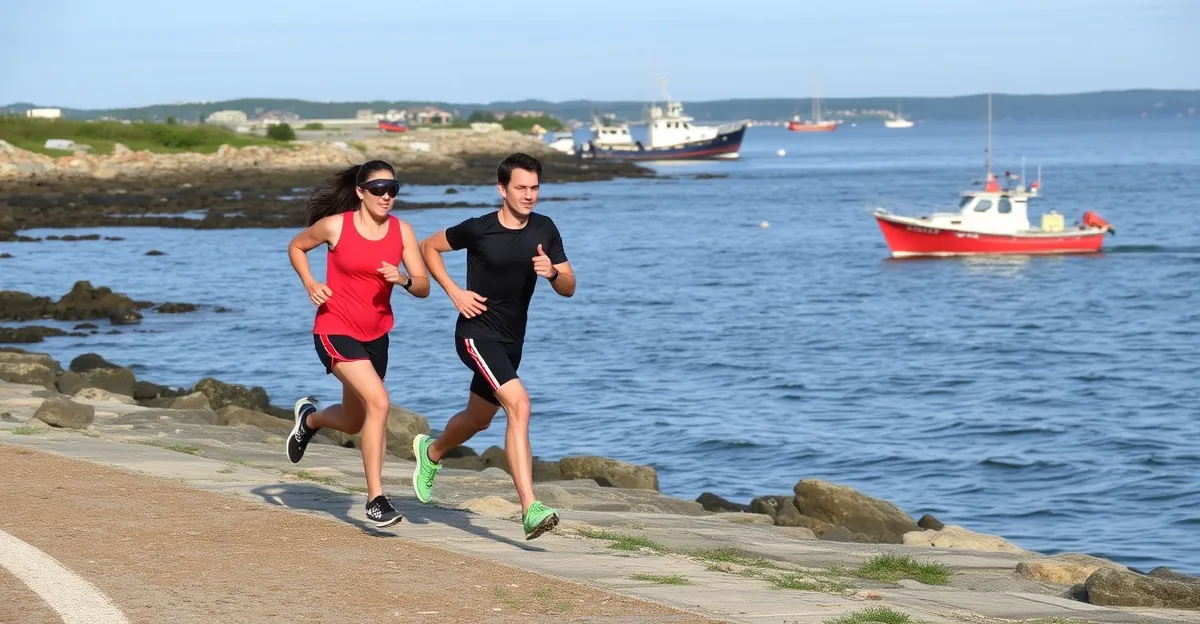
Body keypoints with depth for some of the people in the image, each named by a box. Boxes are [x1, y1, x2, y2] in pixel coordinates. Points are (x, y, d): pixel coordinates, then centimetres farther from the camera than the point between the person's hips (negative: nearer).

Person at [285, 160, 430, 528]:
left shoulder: (402, 232, -2)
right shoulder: (335, 225, -11)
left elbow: (423, 287, -3)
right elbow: (296, 247, 7)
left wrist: (403, 279, -24)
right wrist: (309, 284, -8)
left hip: (375, 335, 6)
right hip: (335, 331, -6)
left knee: (353, 423, 20)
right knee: (379, 403, -24)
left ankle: (309, 418, 56)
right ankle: (375, 500, -18)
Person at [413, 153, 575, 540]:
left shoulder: (544, 230, -1)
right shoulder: (478, 229, -13)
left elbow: (569, 288, 2)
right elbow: (428, 247, 2)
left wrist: (552, 273, -21)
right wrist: (454, 292, -8)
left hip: (511, 341, 7)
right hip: (477, 334, -7)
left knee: (478, 420, 24)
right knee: (519, 404, -26)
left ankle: (431, 452, 58)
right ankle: (530, 509, -32)